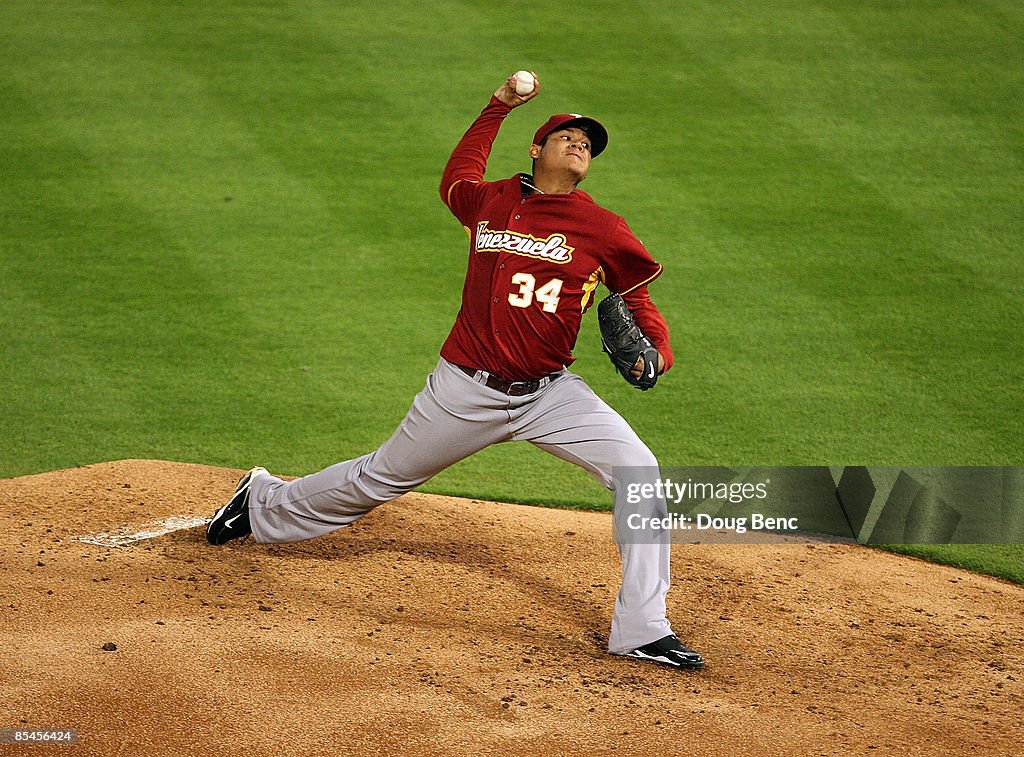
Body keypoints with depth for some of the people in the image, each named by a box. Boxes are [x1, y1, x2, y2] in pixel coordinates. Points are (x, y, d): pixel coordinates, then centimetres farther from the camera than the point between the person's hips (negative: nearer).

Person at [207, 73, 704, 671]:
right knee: (381, 479, 15)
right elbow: (457, 177, 25)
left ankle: (642, 632, -13)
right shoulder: (490, 202, 2)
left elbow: (638, 298, 6)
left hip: (550, 393, 0)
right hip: (468, 391, 0)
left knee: (639, 473, -18)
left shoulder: (603, 229, -4)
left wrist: (657, 348, -15)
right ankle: (264, 504, 42)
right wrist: (498, 108, 20)